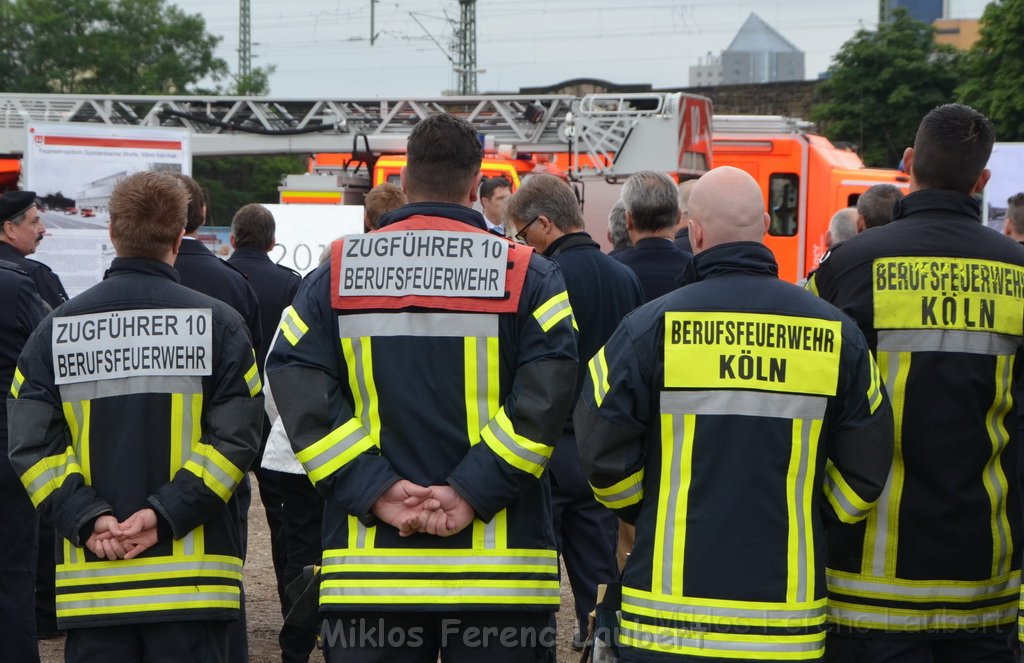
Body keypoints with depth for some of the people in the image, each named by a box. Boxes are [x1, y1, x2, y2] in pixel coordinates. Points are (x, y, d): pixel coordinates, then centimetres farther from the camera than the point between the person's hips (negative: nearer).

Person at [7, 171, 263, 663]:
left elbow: (32, 443, -2)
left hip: (91, 579, 2)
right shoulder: (218, 322, -1)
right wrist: (166, 514, -10)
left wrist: (87, 518, -8)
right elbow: (236, 436, -8)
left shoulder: (55, 330, 5)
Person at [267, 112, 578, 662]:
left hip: (369, 564, 2)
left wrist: (376, 489, -10)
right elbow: (545, 397, -13)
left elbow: (297, 391, -6)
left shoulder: (336, 273, 5)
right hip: (498, 567, -1)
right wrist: (472, 491, -13)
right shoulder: (528, 276, 0)